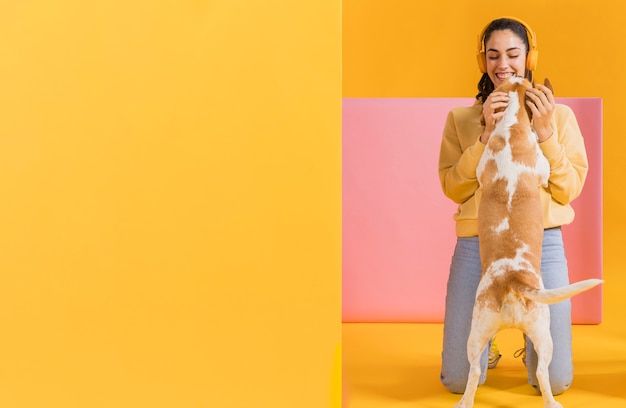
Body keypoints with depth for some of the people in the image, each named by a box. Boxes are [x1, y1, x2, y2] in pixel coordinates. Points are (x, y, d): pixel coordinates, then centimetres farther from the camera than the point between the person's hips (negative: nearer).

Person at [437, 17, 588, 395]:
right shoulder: (461, 119, 8)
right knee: (459, 380, 2)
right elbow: (452, 188, 0)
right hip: (477, 244, 1)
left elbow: (570, 190, 1)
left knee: (555, 381, 0)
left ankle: (532, 336, 34)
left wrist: (545, 133, -11)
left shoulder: (558, 115, 6)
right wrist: (486, 135, -11)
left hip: (541, 242, 0)